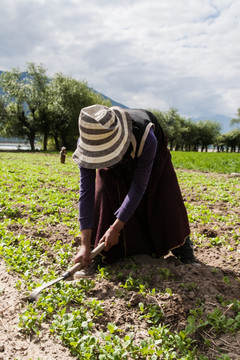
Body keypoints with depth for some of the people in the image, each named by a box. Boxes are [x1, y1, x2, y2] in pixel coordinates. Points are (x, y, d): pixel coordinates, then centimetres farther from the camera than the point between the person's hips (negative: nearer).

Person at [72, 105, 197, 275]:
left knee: (166, 202, -6)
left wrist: (116, 228, -34)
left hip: (153, 159, -1)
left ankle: (183, 248, 16)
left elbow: (139, 187, -38)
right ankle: (99, 255, -2)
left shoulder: (146, 139, -47)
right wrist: (85, 244, -35)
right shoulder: (87, 142, -37)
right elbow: (86, 191, -35)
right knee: (103, 197, -16)